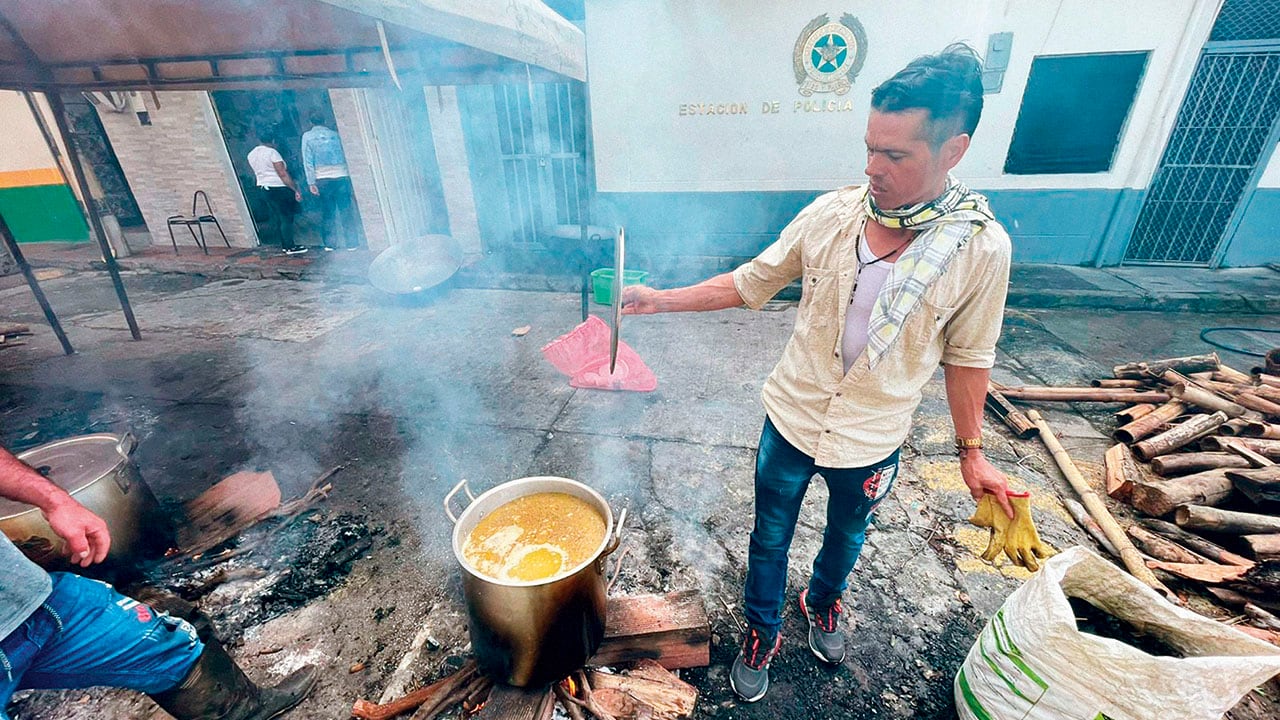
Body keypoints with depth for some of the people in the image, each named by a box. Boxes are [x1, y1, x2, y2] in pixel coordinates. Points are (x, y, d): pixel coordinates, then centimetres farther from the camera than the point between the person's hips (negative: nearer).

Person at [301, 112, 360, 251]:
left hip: (322, 179, 0)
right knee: (346, 211, 1)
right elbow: (344, 156, 7)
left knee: (327, 212, 8)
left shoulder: (307, 136, 6)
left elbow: (308, 161, 0)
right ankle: (352, 243, 0)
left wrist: (311, 183, 0)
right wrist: (348, 175, 12)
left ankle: (330, 243, 9)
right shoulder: (334, 135, 9)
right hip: (341, 176, 0)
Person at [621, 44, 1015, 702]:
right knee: (769, 537, 18)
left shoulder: (981, 247, -14)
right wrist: (661, 299, -11)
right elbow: (752, 282, -5)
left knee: (847, 534, 28)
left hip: (873, 443, 1)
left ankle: (823, 603, 62)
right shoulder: (830, 214, -13)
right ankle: (761, 633, 48)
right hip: (791, 421, 0)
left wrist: (971, 452, 3)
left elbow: (967, 356, -2)